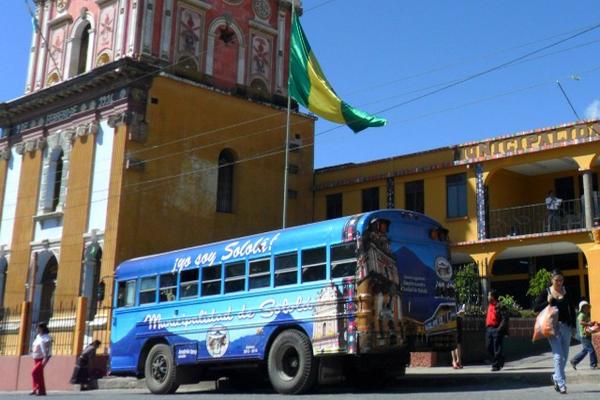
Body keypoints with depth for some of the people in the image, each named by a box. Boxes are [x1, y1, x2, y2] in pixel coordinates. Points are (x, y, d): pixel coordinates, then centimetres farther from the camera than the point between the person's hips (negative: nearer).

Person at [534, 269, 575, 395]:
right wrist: (547, 302, -16)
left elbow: (571, 310, 12)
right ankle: (561, 384, -7)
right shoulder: (546, 293, -1)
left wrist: (573, 325, 6)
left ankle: (556, 377, 32)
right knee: (558, 356, -9)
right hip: (553, 326, -4)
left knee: (565, 356, 11)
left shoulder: (566, 292, 7)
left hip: (566, 326, 4)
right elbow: (536, 308, -2)